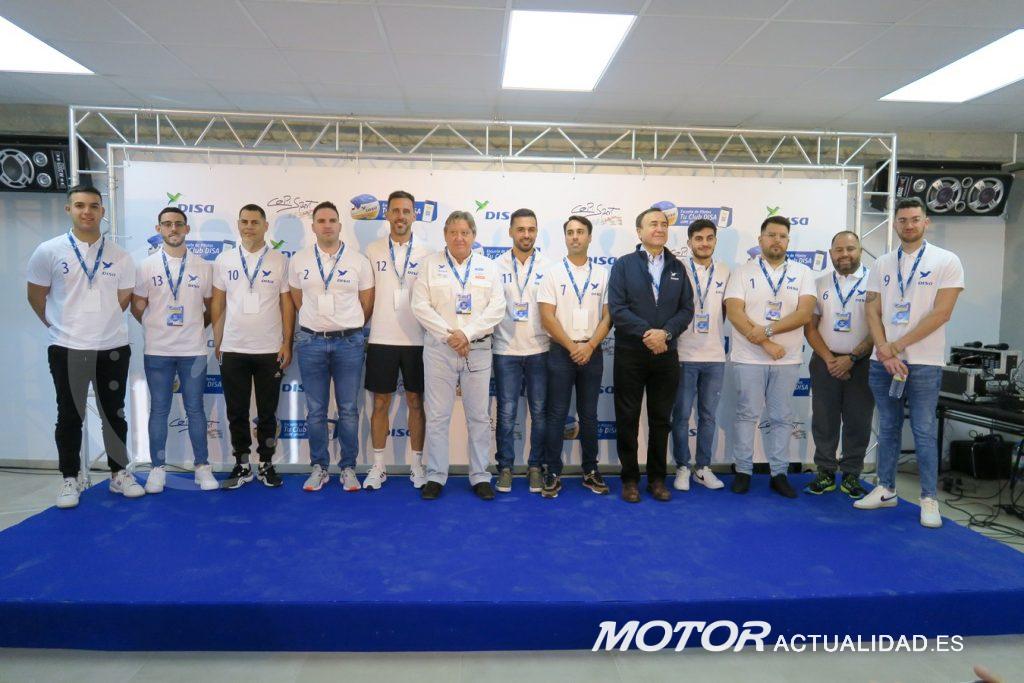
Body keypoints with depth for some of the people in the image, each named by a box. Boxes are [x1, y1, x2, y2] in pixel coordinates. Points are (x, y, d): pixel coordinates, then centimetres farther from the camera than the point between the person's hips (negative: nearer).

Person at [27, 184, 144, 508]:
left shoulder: (120, 256, 2)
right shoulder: (48, 251, -3)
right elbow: (36, 297, 6)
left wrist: (100, 322, 11)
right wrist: (60, 325, 10)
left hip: (113, 347, 2)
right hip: (67, 348, -1)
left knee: (114, 413, 11)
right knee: (70, 416, 9)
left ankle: (119, 473, 23)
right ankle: (71, 477, 23)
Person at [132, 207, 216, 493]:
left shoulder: (202, 266, 5)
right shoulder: (147, 265, 2)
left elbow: (210, 305, 12)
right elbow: (137, 306, 7)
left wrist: (195, 327, 6)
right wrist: (156, 328, 7)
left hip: (193, 350, 0)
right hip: (157, 351, 0)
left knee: (195, 409, 6)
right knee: (159, 410, 7)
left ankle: (202, 466, 14)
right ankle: (158, 468, 17)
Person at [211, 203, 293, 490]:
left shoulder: (279, 261, 1)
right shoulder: (224, 260, 5)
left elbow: (287, 304, 1)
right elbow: (218, 303, 8)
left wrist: (287, 344, -4)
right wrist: (217, 342, 6)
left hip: (270, 350, -1)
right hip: (233, 350, 1)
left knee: (267, 413, 7)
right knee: (236, 412, 8)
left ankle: (266, 465, 20)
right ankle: (242, 465, 21)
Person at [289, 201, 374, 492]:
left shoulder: (358, 261, 1)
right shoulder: (299, 260, 5)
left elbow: (367, 303, 7)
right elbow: (297, 300, 16)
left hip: (349, 342, -1)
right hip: (311, 342, 1)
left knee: (348, 410, 4)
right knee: (315, 411, 7)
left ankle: (348, 468, 16)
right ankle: (319, 467, 20)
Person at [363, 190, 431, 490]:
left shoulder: (426, 254, 2)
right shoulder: (372, 251, 3)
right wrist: (362, 331, 2)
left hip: (416, 340, 0)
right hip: (381, 339, 0)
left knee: (416, 402, 8)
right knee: (381, 403, 7)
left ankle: (416, 464, 19)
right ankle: (378, 466, 18)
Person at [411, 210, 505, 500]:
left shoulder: (488, 267, 8)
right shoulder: (431, 264, 5)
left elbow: (497, 308, -2)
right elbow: (421, 306, -3)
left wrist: (467, 334, -13)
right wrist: (449, 334, -12)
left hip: (478, 349, 1)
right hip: (439, 348, -1)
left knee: (479, 416, 5)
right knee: (437, 415, 3)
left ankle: (480, 476, 16)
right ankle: (436, 476, 14)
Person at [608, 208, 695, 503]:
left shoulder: (677, 267, 10)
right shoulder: (623, 265, 1)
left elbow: (687, 309, 3)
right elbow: (617, 308, -9)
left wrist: (665, 333, -14)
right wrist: (647, 333, -17)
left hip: (666, 354, 3)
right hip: (630, 353, -3)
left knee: (661, 420, 9)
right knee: (628, 419, 4)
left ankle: (657, 478, 22)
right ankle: (630, 479, 17)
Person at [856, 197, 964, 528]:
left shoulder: (946, 261, -2)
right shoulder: (882, 264, 9)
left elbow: (941, 314, -10)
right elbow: (873, 312, 4)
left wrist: (897, 345, -12)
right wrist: (886, 354, -9)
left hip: (924, 363, -3)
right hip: (882, 361, 4)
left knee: (924, 432, 1)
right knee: (888, 428, 11)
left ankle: (929, 499, 11)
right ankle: (886, 489, 22)